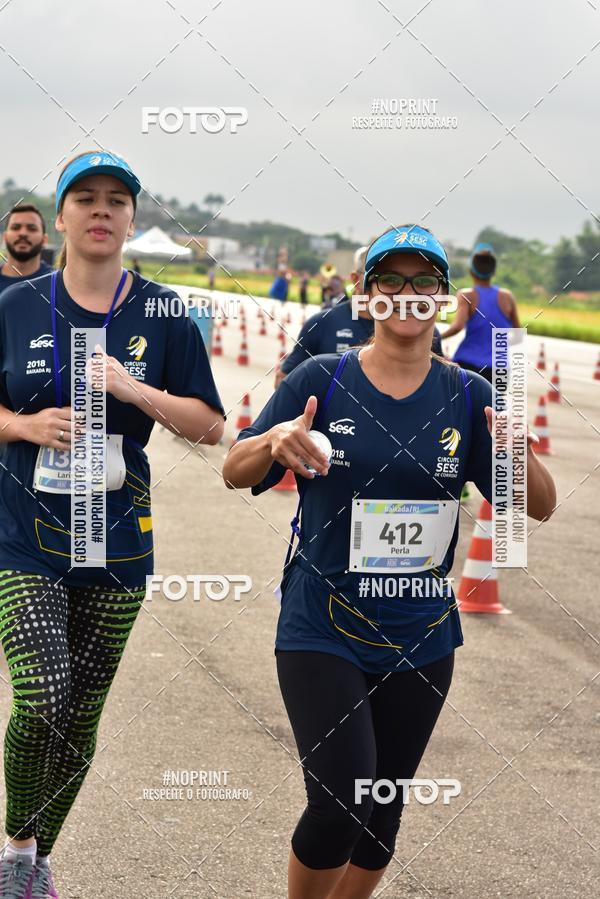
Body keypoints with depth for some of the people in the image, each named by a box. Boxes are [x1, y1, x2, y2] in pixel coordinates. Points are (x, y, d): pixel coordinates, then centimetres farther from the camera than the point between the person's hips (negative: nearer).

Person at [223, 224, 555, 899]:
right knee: (339, 805, -15)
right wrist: (273, 443, -27)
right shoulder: (322, 380, -5)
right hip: (321, 633, -3)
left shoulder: (467, 397, 1)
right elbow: (234, 474, -4)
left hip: (420, 639, 3)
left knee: (384, 812, 12)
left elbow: (541, 507, 0)